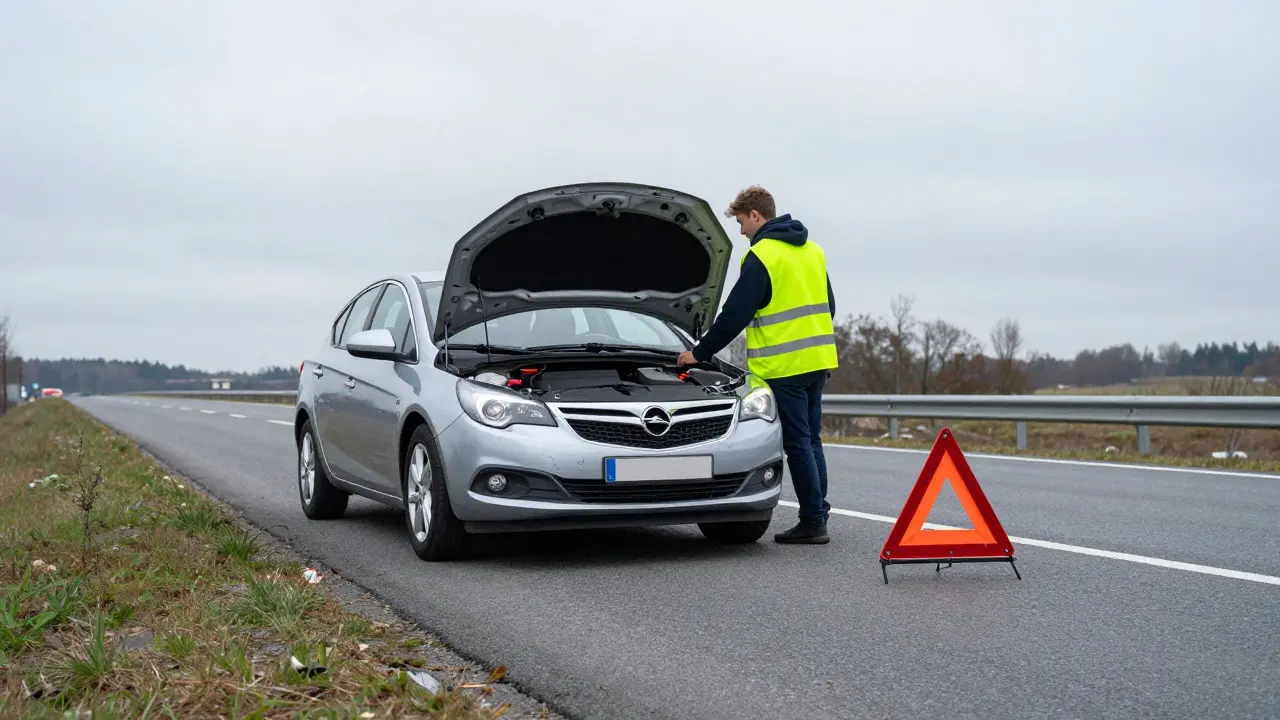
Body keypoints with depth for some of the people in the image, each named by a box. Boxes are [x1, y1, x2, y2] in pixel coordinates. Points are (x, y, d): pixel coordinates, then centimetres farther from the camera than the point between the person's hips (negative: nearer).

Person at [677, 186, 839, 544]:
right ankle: (818, 515, 16)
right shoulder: (812, 250, 14)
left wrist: (700, 352, -3)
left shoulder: (762, 256, -11)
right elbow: (827, 304, 20)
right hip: (817, 361, 8)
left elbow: (735, 314, -12)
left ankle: (813, 522, -1)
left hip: (784, 366, -8)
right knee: (811, 441, 13)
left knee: (798, 444, -3)